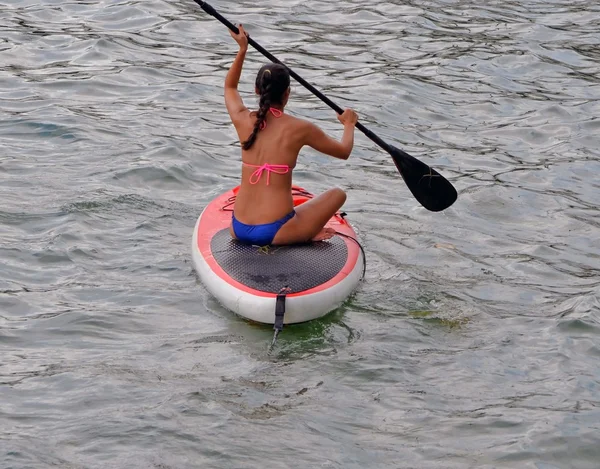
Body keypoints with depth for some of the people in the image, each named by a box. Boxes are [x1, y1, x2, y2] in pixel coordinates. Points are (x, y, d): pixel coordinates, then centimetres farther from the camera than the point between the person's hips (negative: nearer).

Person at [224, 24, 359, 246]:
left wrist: (242, 49, 32)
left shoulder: (243, 121, 2)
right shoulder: (299, 128, -8)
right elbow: (344, 151, 11)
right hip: (274, 232, -3)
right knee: (337, 194, 18)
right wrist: (349, 124, 29)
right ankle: (305, 235, 2)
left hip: (239, 229, 3)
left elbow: (230, 87, 28)